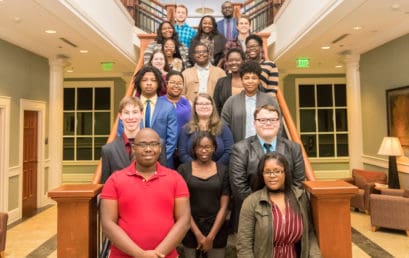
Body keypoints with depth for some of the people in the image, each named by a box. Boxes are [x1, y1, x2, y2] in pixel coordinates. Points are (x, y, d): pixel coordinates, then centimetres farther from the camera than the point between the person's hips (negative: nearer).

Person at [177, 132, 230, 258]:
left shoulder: (222, 170, -2)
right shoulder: (183, 169, -6)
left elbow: (224, 207, -2)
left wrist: (211, 236, -6)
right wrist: (198, 234, -9)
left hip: (216, 228, 1)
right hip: (190, 228, -1)